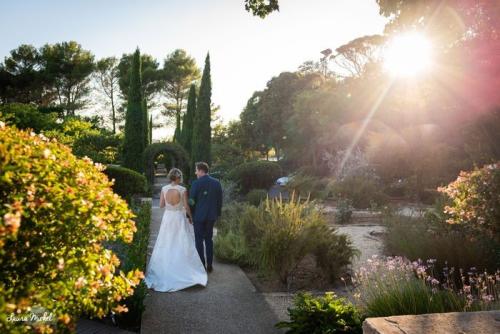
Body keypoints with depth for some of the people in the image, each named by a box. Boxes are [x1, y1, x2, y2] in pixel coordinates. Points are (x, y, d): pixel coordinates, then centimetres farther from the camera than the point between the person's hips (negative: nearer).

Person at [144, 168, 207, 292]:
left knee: (166, 244, 14)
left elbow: (161, 205, -1)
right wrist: (190, 217, 5)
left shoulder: (164, 189, -5)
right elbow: (186, 206, -10)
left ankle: (165, 267, 21)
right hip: (179, 218, -3)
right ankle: (181, 268, 11)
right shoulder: (183, 190, -13)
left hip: (167, 217, 3)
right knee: (182, 244, 7)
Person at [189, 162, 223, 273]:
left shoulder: (196, 183, -12)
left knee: (199, 240, 5)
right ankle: (209, 265, 17)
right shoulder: (217, 183, 2)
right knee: (209, 239, 15)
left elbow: (191, 201, -10)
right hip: (211, 216, 5)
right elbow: (220, 201, 6)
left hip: (199, 216, -5)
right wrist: (218, 214, 16)